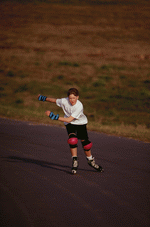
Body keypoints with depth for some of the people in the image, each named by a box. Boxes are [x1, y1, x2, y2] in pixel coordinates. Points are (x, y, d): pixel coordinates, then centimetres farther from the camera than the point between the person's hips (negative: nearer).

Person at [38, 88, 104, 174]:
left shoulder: (79, 106, -34)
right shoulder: (64, 101, -26)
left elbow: (69, 119, -37)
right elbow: (54, 100, -2)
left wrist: (54, 116, -41)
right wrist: (44, 98, 5)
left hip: (81, 123, -1)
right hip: (70, 124, 1)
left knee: (85, 142, 2)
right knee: (72, 140, -23)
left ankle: (91, 160, 26)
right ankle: (75, 161, -11)